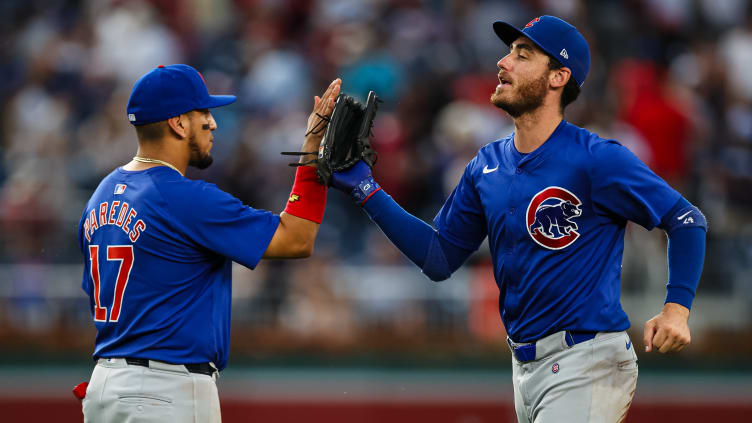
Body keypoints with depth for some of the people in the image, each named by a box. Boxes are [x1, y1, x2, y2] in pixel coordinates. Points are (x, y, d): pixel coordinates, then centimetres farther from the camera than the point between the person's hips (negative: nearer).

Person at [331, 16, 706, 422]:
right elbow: (439, 259, 13)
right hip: (525, 366, 7)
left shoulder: (596, 159, -11)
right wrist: (368, 192, 7)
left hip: (586, 363, -7)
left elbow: (686, 220, -7)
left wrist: (676, 307, -20)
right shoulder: (487, 166, 10)